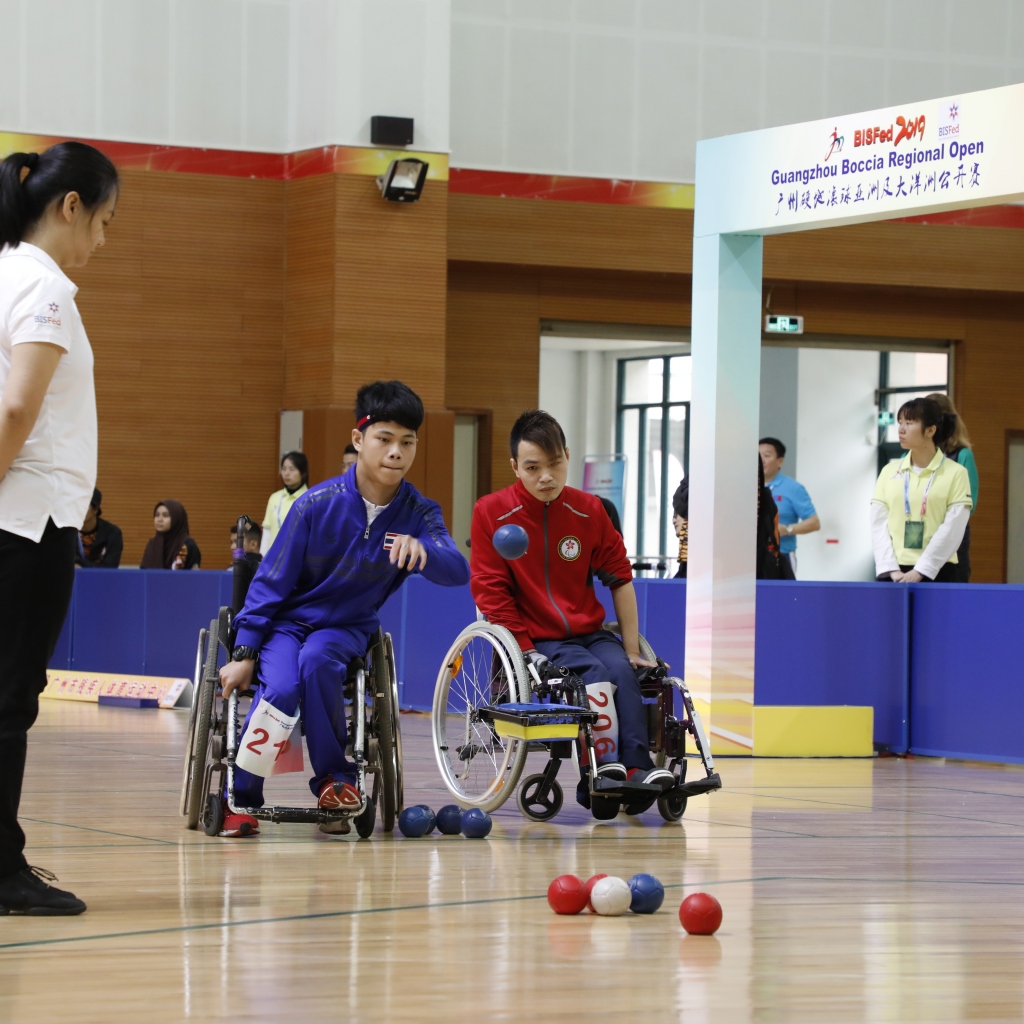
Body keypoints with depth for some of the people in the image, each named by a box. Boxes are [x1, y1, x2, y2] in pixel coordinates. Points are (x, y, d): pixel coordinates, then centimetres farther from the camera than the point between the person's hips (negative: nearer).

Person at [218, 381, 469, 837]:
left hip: (347, 627, 1)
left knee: (317, 660, -34)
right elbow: (271, 581, -7)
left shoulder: (418, 513, -9)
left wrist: (422, 550, -48)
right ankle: (240, 799, -8)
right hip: (288, 620, -1)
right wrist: (244, 653, -9)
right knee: (280, 689, -31)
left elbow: (458, 572, -26)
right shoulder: (318, 504, -15)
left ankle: (334, 778, -15)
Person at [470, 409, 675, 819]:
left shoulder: (589, 510, 4)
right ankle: (601, 774, -37)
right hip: (535, 642, -3)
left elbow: (619, 578, 9)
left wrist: (631, 648, 5)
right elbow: (490, 590, -5)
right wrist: (526, 651, -12)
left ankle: (636, 768, -36)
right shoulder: (492, 512, -3)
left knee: (623, 670, -28)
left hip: (589, 633, 3)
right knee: (600, 673, -29)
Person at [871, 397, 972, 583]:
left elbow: (952, 529, -8)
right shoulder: (889, 472, 10)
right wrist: (891, 569, -8)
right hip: (893, 573, 3)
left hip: (936, 573, -3)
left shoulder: (955, 473, -1)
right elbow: (878, 523, 5)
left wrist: (920, 571, -15)